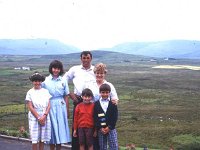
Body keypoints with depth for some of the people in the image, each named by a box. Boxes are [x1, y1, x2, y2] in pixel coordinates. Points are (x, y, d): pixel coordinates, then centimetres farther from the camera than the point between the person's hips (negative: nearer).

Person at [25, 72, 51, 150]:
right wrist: (38, 118, -10)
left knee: (42, 139, 7)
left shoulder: (45, 91, 7)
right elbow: (30, 107, -4)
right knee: (35, 140, -2)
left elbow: (49, 105, 3)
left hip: (45, 117, 2)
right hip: (34, 117, -2)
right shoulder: (30, 92, 0)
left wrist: (44, 116, -10)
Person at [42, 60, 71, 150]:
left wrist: (67, 110, 6)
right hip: (50, 106, -2)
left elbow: (66, 97, 8)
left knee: (60, 127, 5)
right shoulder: (45, 81, 0)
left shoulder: (63, 81, 5)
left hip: (61, 106, 2)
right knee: (52, 127, 3)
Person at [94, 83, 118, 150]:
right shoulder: (96, 104, 3)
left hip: (111, 129, -1)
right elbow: (95, 118, -2)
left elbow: (115, 116, -4)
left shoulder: (113, 103, 0)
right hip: (100, 129, 1)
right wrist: (100, 128, -11)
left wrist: (109, 127, -12)